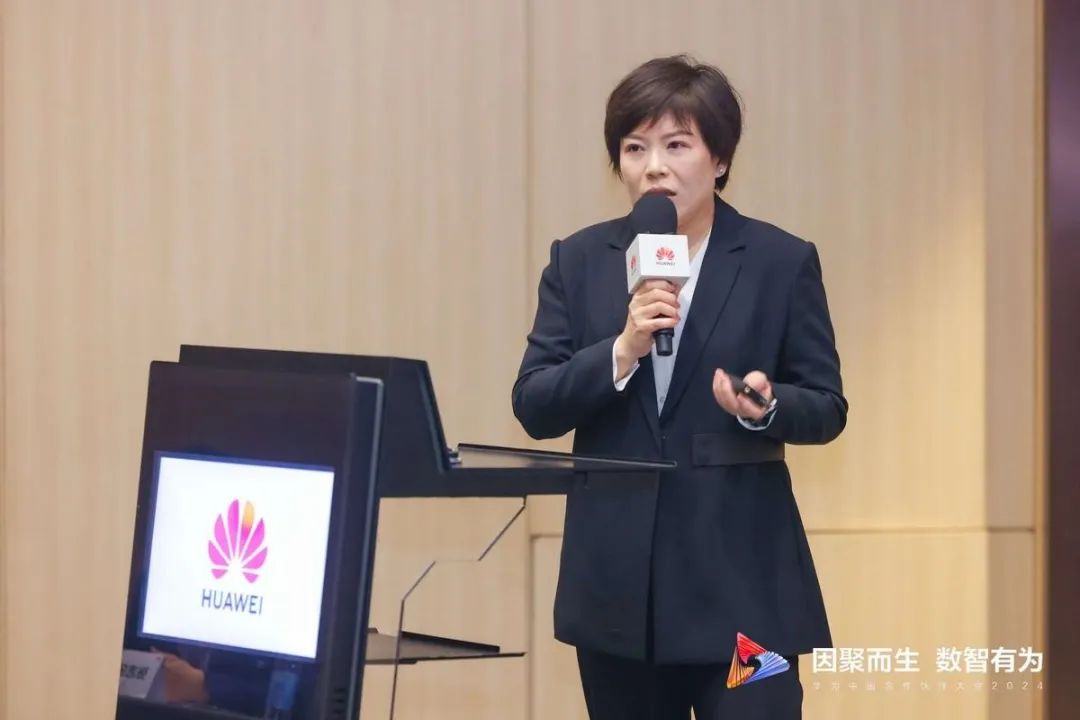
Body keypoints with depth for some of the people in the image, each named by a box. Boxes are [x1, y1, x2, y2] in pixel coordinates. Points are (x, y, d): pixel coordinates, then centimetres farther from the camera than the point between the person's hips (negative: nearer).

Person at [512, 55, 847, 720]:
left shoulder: (783, 261, 0)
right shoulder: (579, 260, 6)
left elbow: (827, 407, 2)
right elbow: (533, 407, 0)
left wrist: (765, 407, -20)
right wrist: (623, 350, -17)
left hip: (741, 579, -3)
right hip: (616, 580, 3)